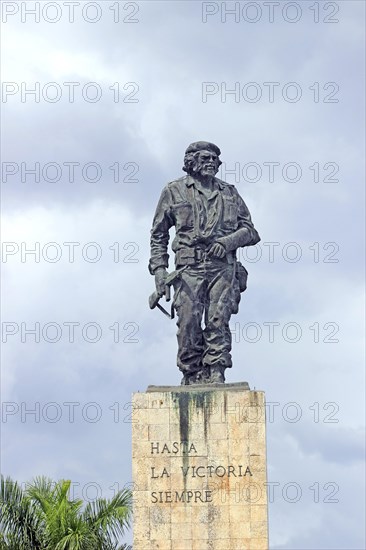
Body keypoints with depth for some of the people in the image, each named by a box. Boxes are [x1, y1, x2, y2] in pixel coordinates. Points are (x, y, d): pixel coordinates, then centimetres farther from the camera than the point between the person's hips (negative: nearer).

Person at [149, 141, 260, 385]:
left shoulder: (229, 193, 19)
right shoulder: (174, 191, 13)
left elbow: (250, 232, 17)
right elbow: (158, 234, 14)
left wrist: (228, 241, -3)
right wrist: (159, 268, 3)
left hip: (223, 267, 1)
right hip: (190, 267, -1)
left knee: (218, 321, -10)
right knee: (188, 322, -8)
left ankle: (215, 374, -11)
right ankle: (192, 375, 1)